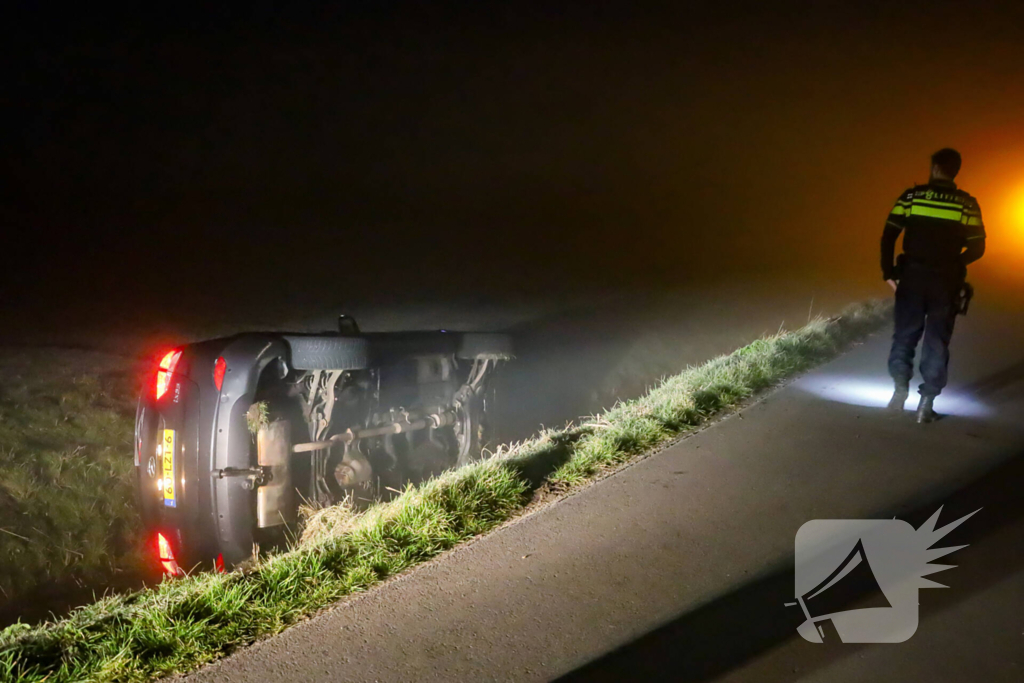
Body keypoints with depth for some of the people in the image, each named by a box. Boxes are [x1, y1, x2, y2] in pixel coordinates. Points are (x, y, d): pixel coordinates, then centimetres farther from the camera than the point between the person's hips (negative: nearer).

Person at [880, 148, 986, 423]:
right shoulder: (967, 204, 1)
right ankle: (927, 403, 5)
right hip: (946, 283, 1)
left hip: (912, 277, 0)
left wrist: (888, 271, 0)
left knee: (905, 334, 11)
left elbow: (888, 236, -8)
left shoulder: (911, 196, -2)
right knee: (937, 341, 7)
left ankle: (901, 387, -6)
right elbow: (977, 248, 1)